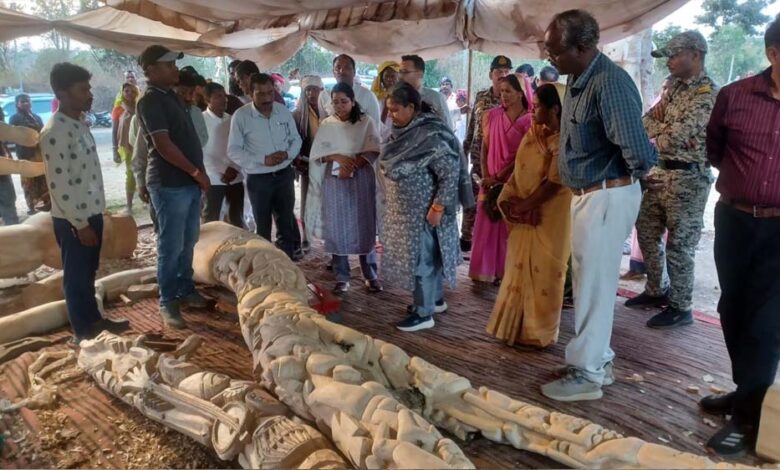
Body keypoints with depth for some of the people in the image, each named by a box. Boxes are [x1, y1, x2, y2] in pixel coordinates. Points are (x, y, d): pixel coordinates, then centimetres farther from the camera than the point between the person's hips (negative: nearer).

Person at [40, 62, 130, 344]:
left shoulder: (79, 125, 9)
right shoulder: (54, 132, -20)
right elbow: (58, 184, -21)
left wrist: (93, 216, 17)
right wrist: (80, 224, -19)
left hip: (91, 212, 9)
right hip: (73, 219, -8)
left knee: (89, 273, 20)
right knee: (76, 276, 5)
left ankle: (94, 320, 34)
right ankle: (83, 332, 18)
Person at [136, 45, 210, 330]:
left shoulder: (172, 96, 16)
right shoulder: (150, 101, -12)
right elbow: (164, 145, -19)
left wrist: (198, 172, 15)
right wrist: (196, 171, -14)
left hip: (189, 182, 9)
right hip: (170, 184, -9)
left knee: (188, 242, 15)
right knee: (171, 246, -2)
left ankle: (186, 290, 27)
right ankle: (168, 302, 8)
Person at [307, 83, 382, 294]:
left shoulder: (366, 122, 2)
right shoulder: (326, 125, 7)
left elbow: (373, 150, -7)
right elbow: (318, 153, 2)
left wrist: (351, 166, -18)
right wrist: (338, 158, -16)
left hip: (361, 180, -1)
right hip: (334, 181, 2)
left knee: (364, 227, 2)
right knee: (337, 228, 2)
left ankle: (371, 275, 14)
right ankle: (342, 278, 11)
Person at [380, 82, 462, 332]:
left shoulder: (430, 136, -23)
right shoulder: (403, 132, 4)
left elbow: (451, 173, -22)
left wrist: (437, 208, -21)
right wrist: (390, 202, 16)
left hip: (423, 212, -9)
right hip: (405, 210, 9)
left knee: (422, 258, 2)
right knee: (415, 255, 19)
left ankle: (424, 314, 15)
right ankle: (435, 299, 36)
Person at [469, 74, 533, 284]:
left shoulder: (529, 121, -6)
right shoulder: (492, 115, 4)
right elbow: (485, 149, 5)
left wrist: (499, 176, -10)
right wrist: (486, 177, -6)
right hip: (491, 180, 3)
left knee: (509, 228, 4)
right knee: (486, 226, 4)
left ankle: (506, 272, 15)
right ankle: (485, 271, 14)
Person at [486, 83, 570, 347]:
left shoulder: (563, 142, -16)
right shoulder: (532, 134, 8)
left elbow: (553, 184, -20)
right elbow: (519, 169, 8)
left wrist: (523, 206, -12)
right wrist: (509, 200, -7)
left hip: (550, 216, -7)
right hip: (525, 216, 7)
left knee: (543, 272, 3)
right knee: (520, 269, 12)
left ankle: (538, 333, 17)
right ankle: (517, 327, 26)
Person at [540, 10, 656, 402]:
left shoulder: (610, 83, -23)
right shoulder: (577, 78, 7)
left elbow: (639, 152, -28)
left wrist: (633, 173, -8)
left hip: (607, 196, -9)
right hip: (585, 193, 9)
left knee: (594, 284, 0)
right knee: (588, 280, 17)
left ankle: (587, 374, 15)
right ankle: (597, 360, 32)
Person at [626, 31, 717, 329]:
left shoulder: (707, 93, -16)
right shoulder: (674, 85, 11)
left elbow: (675, 136, -23)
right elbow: (647, 121, 7)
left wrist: (658, 128, -4)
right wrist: (669, 130, -13)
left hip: (687, 177, -9)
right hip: (660, 171, 9)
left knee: (679, 245, 0)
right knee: (647, 232, 16)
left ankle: (680, 307, 14)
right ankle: (657, 291, 32)